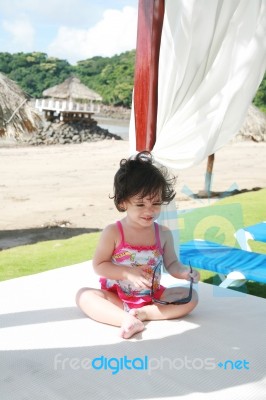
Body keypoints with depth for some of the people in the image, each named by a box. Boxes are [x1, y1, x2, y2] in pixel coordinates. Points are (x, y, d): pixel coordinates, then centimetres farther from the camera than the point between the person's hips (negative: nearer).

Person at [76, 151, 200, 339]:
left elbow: (172, 264, 5)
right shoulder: (113, 233, -11)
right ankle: (126, 319, -42)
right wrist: (128, 273, -21)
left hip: (152, 296, 2)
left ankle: (142, 313, -25)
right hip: (116, 296, -2)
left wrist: (184, 272, -18)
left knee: (191, 296, -15)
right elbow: (99, 265, -9)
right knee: (84, 295, -26)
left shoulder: (163, 234, -3)